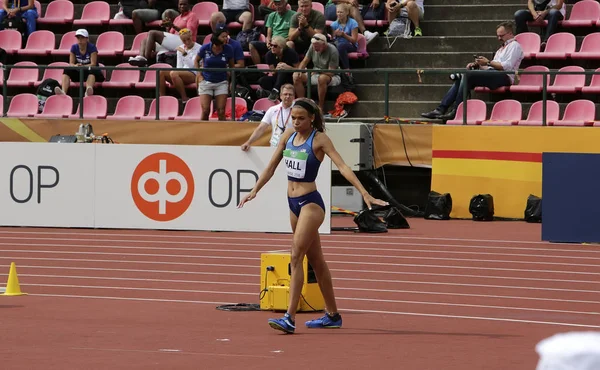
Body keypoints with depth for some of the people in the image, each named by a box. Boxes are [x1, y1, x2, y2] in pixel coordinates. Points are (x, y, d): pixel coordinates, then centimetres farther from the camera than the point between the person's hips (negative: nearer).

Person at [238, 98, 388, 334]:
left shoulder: (319, 139, -10)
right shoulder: (288, 136, 8)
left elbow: (342, 167, -19)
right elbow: (271, 166, 16)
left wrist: (364, 193, -27)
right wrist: (255, 191, 13)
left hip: (310, 203, -7)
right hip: (294, 203, 7)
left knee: (296, 257, -16)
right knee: (316, 261, 14)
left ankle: (290, 318, -20)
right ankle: (332, 315, 24)